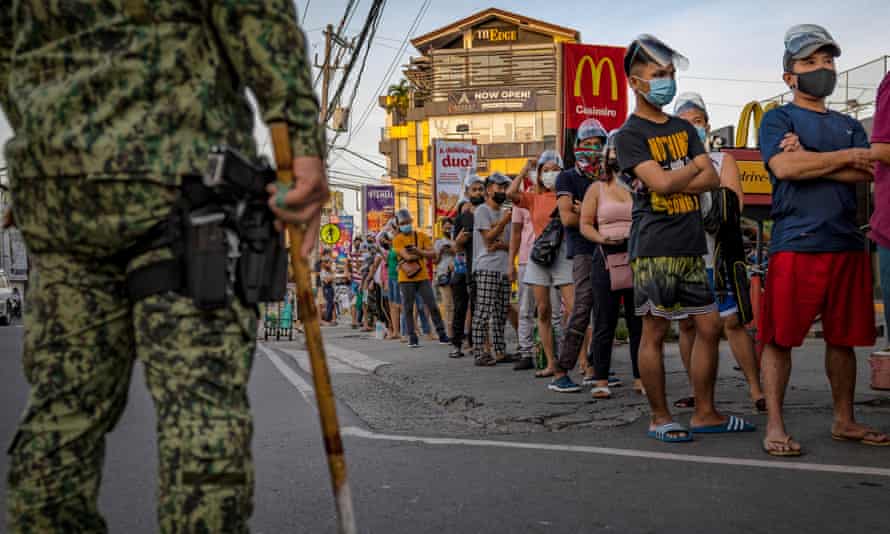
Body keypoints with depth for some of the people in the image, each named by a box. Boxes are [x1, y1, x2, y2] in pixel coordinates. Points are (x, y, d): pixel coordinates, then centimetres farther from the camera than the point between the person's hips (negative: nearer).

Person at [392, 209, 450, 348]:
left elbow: (432, 253, 0)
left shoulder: (422, 236, 7)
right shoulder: (398, 239, -3)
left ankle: (442, 334, 8)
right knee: (408, 309, 1)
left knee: (433, 306, 1)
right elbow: (407, 256, -16)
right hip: (406, 279, -2)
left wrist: (418, 251, -14)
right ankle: (412, 338, 8)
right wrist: (423, 254, -6)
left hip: (423, 277, 2)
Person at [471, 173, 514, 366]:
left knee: (501, 313, 7)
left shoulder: (505, 212, 20)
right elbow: (488, 237, -8)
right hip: (486, 268, -7)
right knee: (483, 311, -10)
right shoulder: (482, 210, 0)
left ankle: (499, 352, 11)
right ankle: (479, 353, -11)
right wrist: (504, 221, -16)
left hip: (504, 268, 7)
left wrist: (501, 245, -7)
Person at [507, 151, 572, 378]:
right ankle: (551, 363, 11)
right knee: (543, 312, 4)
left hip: (562, 254, -3)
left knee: (574, 310, -11)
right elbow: (510, 193, -4)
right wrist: (525, 170, 3)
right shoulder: (533, 199, 11)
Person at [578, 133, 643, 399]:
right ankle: (600, 379, 6)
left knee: (639, 321, 4)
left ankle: (640, 377, 12)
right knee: (605, 321, 0)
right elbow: (585, 224, 5)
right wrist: (603, 238, -13)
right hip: (607, 257, -1)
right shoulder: (597, 189, 10)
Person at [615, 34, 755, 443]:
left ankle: (705, 413, 16)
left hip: (691, 246, 7)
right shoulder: (629, 134, -3)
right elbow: (660, 183, -16)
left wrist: (671, 182, -10)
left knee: (709, 326, 6)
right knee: (655, 332, -1)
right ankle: (660, 418, 9)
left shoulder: (683, 128, 16)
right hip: (654, 247, -7)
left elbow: (712, 179, 5)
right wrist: (692, 168, 1)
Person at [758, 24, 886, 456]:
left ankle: (844, 421, 21)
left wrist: (808, 161, -9)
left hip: (847, 245, 5)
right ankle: (774, 425, 1)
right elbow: (784, 167, -13)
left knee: (843, 338, 10)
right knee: (779, 338, -5)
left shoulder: (849, 126, 20)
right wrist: (843, 158, -4)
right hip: (795, 245, -5)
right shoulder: (778, 119, 6)